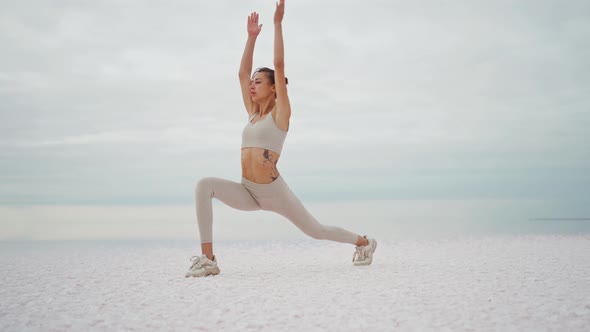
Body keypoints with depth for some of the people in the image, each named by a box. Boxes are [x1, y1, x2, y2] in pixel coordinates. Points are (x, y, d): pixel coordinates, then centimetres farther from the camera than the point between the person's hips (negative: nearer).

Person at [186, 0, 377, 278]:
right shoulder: (252, 114, 11)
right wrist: (252, 36, 15)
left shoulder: (280, 113, -6)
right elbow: (242, 73, 13)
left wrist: (278, 23, -11)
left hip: (274, 192, -5)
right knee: (204, 185, -19)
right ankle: (207, 258, -21)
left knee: (316, 231, 9)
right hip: (248, 192, 5)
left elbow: (279, 66, -12)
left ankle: (363, 242, 38)